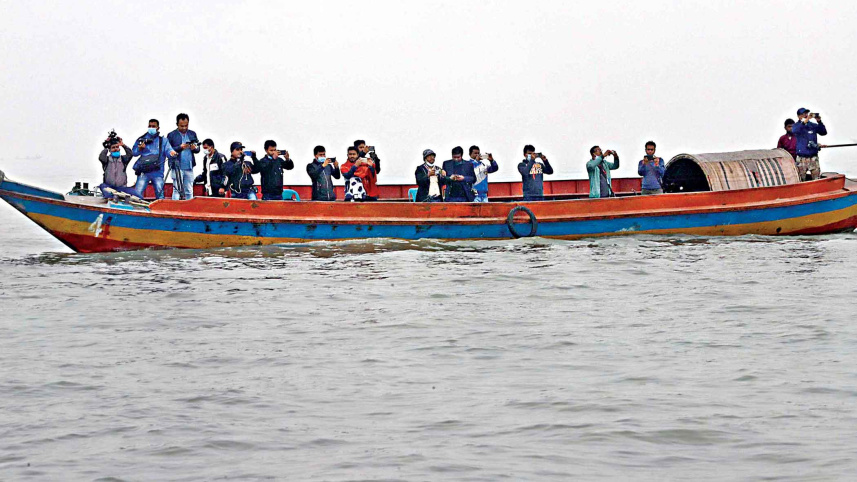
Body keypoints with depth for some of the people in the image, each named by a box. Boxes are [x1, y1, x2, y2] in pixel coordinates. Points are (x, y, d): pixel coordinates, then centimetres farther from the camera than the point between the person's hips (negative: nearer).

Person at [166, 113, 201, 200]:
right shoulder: (171, 135, -1)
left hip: (189, 167, 4)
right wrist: (180, 147, -19)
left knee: (189, 191, 8)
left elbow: (198, 149, 12)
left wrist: (195, 148, -11)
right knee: (177, 189, -6)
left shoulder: (192, 134, 12)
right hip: (177, 167, -4)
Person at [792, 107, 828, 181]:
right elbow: (794, 131, -21)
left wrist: (819, 122, -13)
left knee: (816, 178, -1)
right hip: (801, 158, -2)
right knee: (800, 179, -1)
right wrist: (805, 121, -30)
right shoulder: (797, 126, 2)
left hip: (813, 157, 2)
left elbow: (824, 132, 0)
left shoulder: (813, 125, 9)